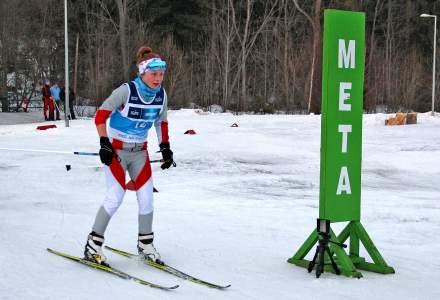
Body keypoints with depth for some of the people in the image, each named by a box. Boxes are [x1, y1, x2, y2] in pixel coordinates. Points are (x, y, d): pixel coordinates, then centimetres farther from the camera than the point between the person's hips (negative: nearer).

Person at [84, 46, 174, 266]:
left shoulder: (161, 95, -4)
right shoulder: (126, 91, -20)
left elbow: (162, 122, 13)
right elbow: (101, 115, -15)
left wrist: (165, 147, 7)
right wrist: (104, 144, -20)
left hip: (139, 152, 5)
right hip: (115, 149, -5)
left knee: (146, 197, 1)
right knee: (115, 197, -13)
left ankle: (145, 244, 19)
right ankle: (93, 245, 1)